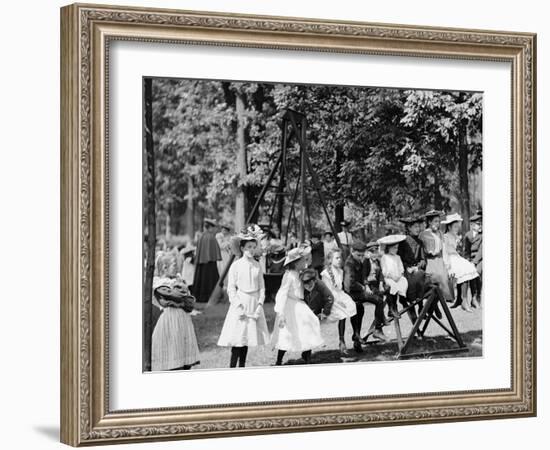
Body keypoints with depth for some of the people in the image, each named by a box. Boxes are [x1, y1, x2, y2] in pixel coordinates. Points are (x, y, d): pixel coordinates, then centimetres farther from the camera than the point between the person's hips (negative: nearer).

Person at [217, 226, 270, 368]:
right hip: (240, 304, -4)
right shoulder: (236, 265, -4)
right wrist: (239, 306, -12)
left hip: (254, 304, 4)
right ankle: (232, 368, -6)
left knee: (247, 339, 7)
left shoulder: (257, 266, 7)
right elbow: (231, 288, -4)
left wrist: (260, 304, -4)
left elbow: (262, 287, 9)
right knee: (237, 340, -8)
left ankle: (242, 368, 14)